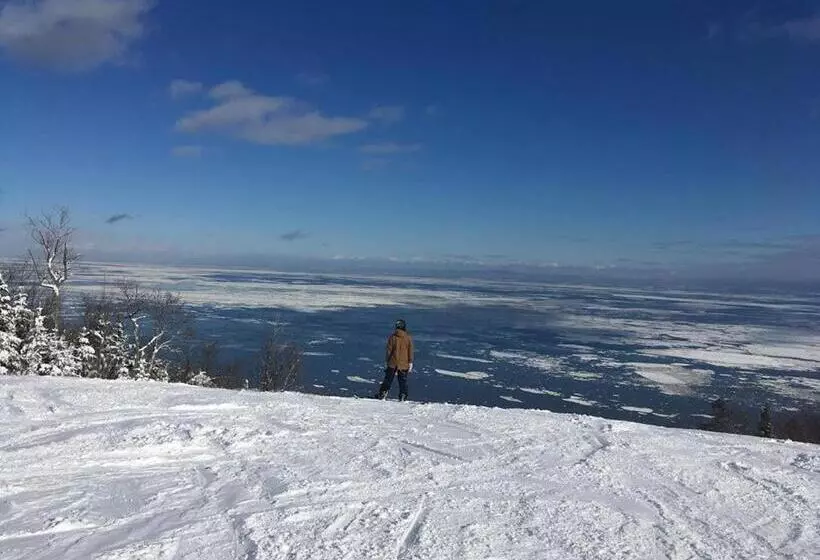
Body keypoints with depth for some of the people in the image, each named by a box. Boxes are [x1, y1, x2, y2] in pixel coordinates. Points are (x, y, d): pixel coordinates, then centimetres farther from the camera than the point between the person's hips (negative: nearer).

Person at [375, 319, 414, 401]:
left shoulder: (392, 337, -7)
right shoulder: (408, 337, -5)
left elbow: (388, 350, -4)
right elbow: (410, 351, -1)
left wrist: (386, 362, 4)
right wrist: (410, 363, 5)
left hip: (392, 363, 0)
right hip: (404, 364, 0)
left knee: (388, 380, 11)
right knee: (403, 381, 9)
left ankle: (382, 394, 11)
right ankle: (402, 397, 8)